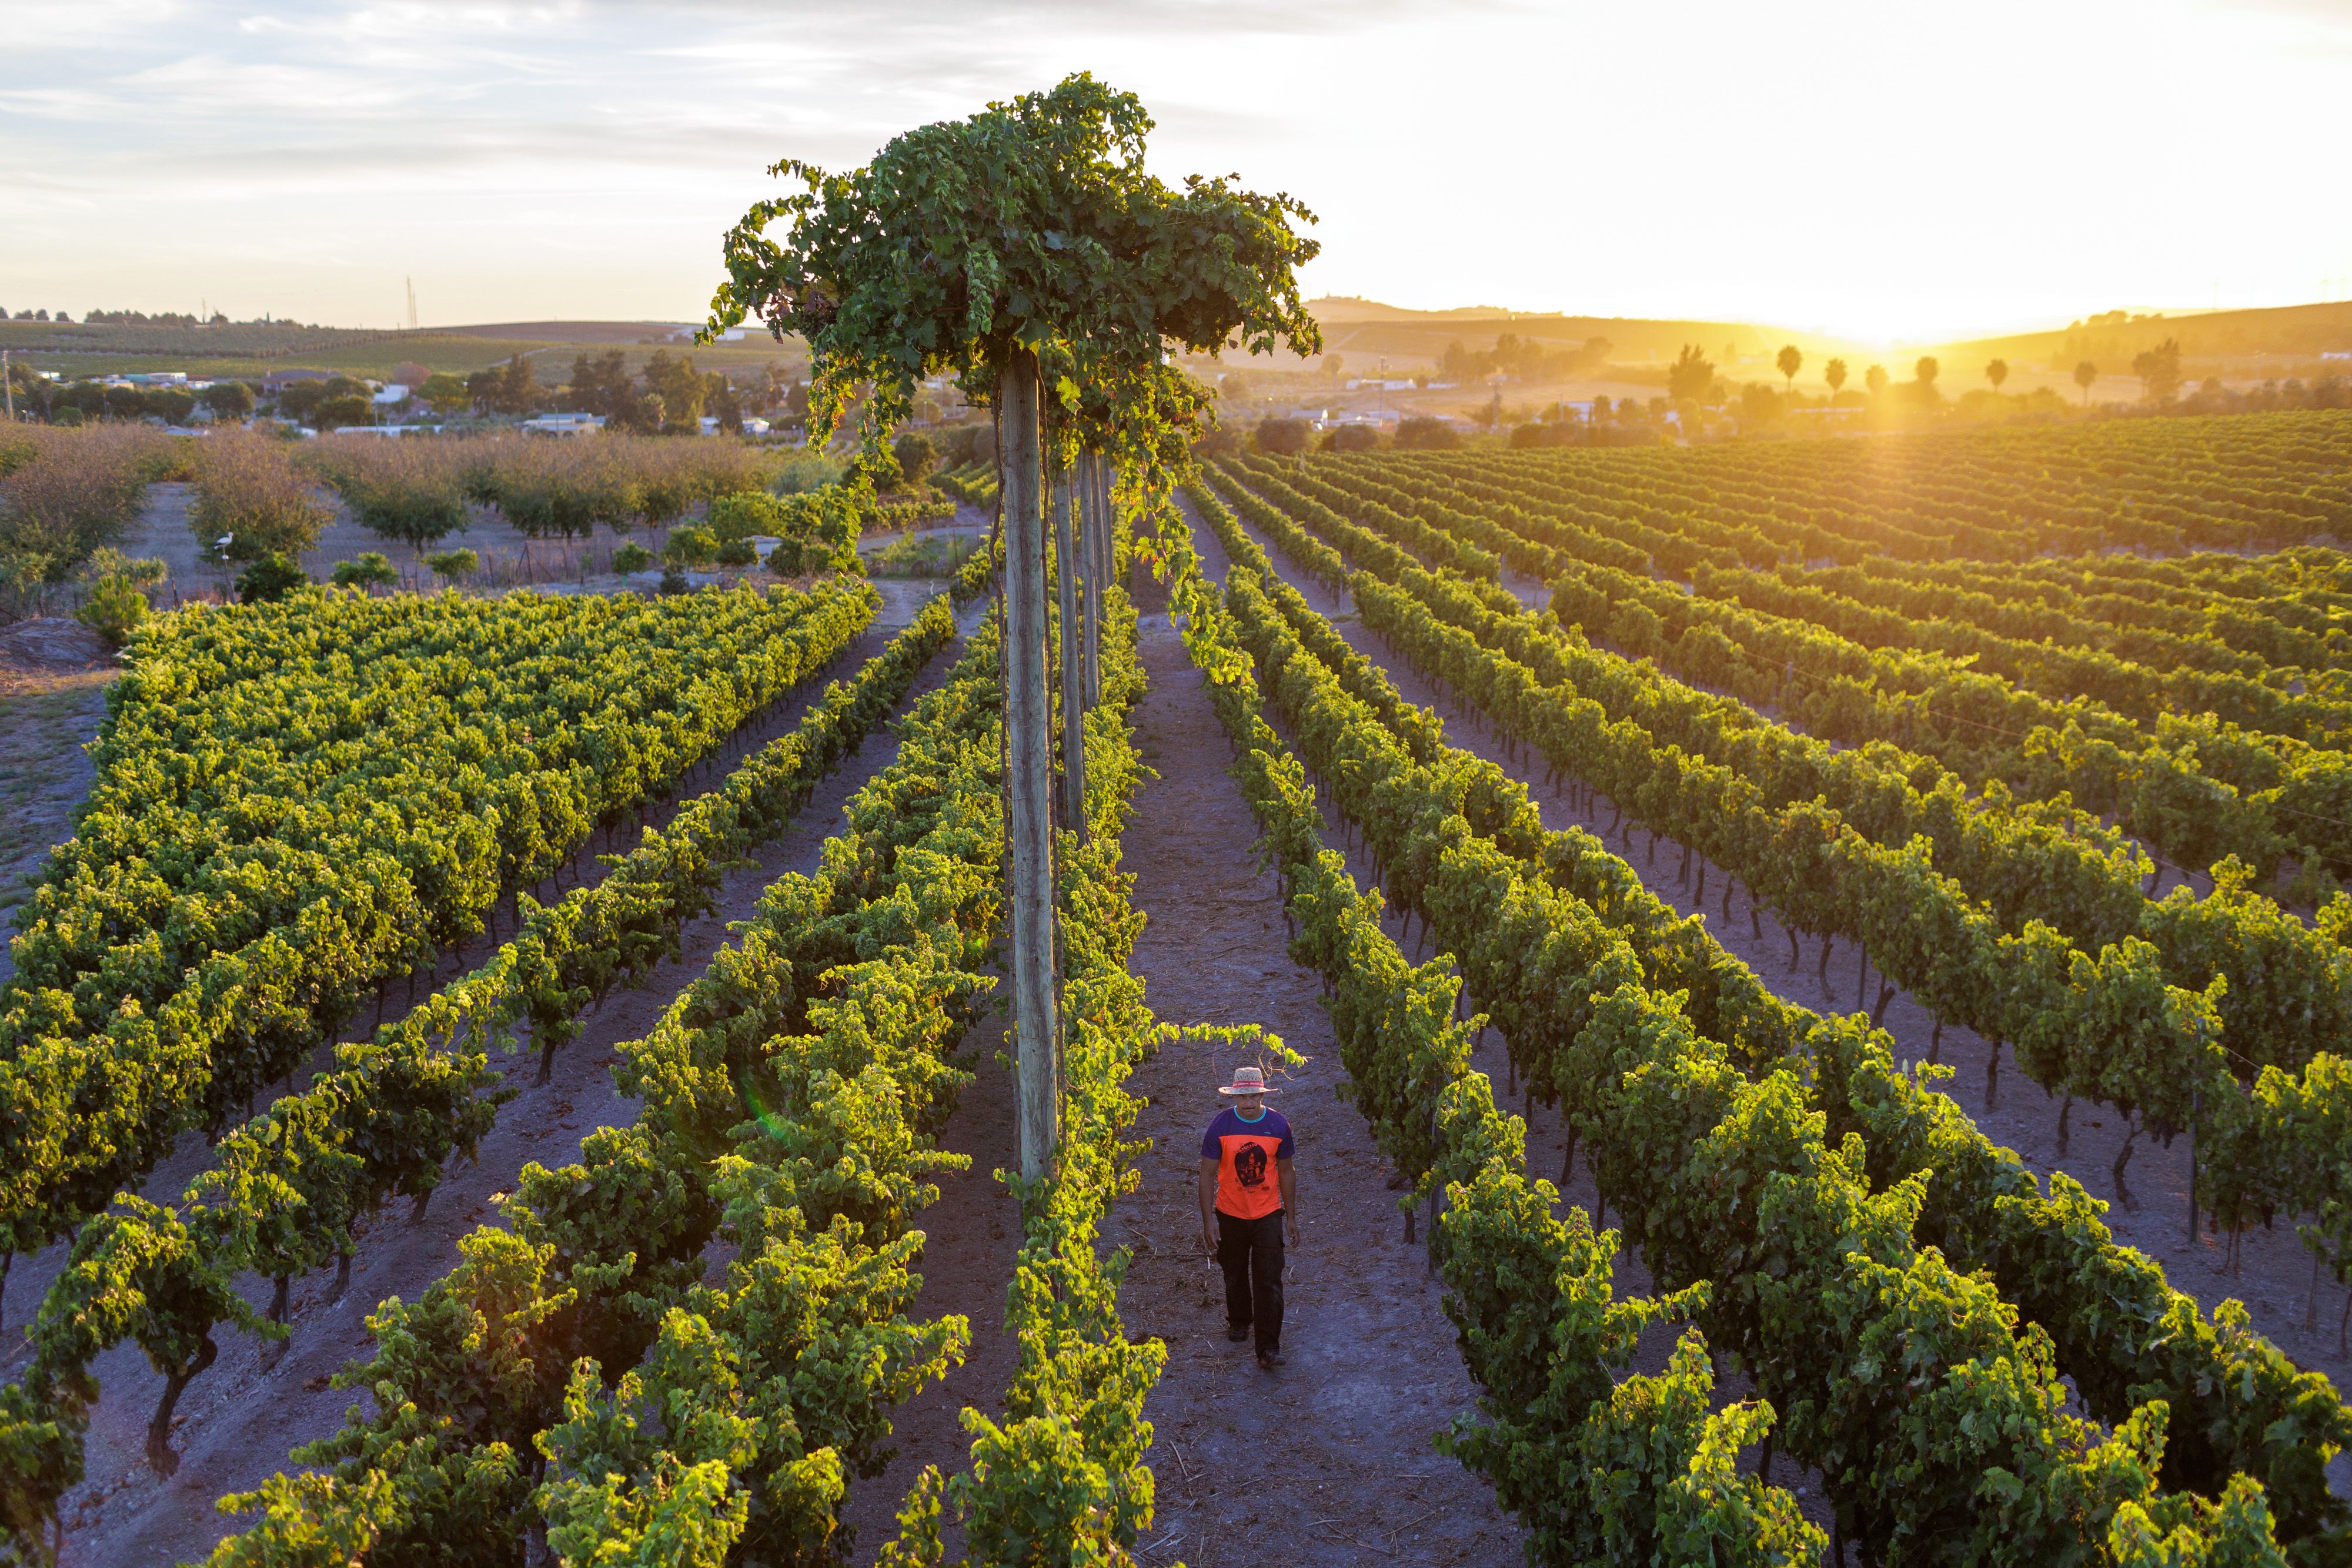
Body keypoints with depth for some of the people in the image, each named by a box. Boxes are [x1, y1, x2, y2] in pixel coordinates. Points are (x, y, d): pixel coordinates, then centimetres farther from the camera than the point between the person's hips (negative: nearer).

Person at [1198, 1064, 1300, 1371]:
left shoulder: (1278, 1125, -10)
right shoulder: (1220, 1126, -14)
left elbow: (1286, 1172, 3)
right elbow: (1207, 1175, -8)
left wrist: (1291, 1216, 6)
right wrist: (1208, 1221, -10)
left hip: (1268, 1214, -1)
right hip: (1231, 1215, 1)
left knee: (1269, 1281, -5)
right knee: (1235, 1275, 20)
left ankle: (1269, 1347, 2)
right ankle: (1239, 1321, 45)